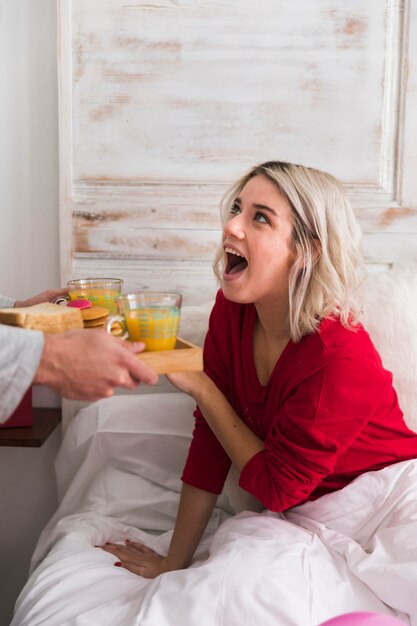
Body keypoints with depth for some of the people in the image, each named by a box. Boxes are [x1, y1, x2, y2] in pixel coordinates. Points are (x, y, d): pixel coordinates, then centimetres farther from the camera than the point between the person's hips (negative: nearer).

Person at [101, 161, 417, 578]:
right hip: (302, 518, 5)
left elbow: (275, 488, -17)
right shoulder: (231, 310, -10)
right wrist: (174, 562, 1)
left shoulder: (339, 360, -28)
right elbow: (210, 439, -3)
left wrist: (201, 387, -17)